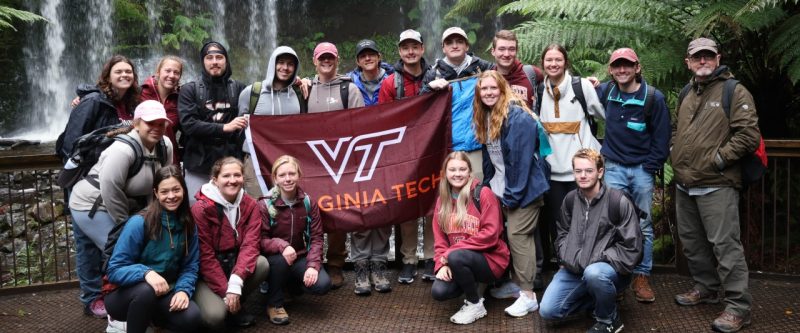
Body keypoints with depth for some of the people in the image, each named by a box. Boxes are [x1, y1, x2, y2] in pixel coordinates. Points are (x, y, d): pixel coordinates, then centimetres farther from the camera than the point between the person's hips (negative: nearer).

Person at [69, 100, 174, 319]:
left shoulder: (165, 147, -6)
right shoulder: (124, 150, -29)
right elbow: (110, 191, -28)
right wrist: (125, 225, -19)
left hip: (120, 206, 8)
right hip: (90, 205, -8)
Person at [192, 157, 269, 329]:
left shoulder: (250, 205, -5)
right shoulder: (201, 209, -17)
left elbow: (250, 244, -15)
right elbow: (205, 255, -17)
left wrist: (235, 282, -30)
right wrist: (226, 291, -21)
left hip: (235, 263, 4)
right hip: (207, 273, -4)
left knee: (262, 263, -27)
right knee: (215, 316, -29)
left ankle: (235, 305, -3)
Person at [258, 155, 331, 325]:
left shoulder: (309, 203, -4)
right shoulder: (265, 205, -13)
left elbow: (316, 237, -5)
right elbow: (260, 240, -16)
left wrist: (313, 265, -21)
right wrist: (282, 246, -36)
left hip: (300, 258, 3)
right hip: (274, 259, -3)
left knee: (323, 284, -22)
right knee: (280, 259, -38)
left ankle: (293, 283, 15)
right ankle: (274, 303, -11)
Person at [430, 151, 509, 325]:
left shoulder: (483, 194, -13)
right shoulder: (442, 199, 5)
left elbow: (490, 234, -19)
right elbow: (439, 238, 6)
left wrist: (451, 252, -21)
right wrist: (442, 264, -14)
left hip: (489, 259, -5)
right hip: (457, 262, 5)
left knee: (456, 257, -34)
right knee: (438, 292, -20)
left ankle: (475, 304, -9)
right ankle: (473, 284, 11)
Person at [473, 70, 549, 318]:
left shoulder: (518, 117, -18)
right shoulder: (484, 117, 8)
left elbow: (521, 159, -21)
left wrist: (512, 195, -19)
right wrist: (488, 185, 9)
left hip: (523, 188, -8)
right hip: (501, 187, 8)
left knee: (518, 236, -8)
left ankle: (528, 296, -1)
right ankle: (516, 284, 22)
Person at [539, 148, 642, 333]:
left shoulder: (618, 201, -14)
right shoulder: (570, 199, 2)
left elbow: (631, 248, -14)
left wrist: (596, 260, -18)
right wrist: (567, 259, -1)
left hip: (609, 268, -5)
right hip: (574, 269, 5)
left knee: (593, 273, -40)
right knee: (548, 311, -7)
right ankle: (598, 301, 15)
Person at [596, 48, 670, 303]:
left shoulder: (653, 97, -7)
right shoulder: (605, 91, 1)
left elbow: (661, 138, -5)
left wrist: (649, 167, -8)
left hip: (642, 169, -1)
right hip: (613, 168, 2)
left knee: (643, 225, 6)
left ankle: (642, 277, 15)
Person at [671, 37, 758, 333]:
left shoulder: (735, 92, -6)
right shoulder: (687, 94, 16)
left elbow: (749, 135, -15)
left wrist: (718, 159, -14)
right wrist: (675, 152, 13)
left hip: (716, 185, -8)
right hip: (685, 185, 8)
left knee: (724, 244, -8)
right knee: (692, 241, 17)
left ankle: (738, 305, -1)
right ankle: (706, 288, 33)